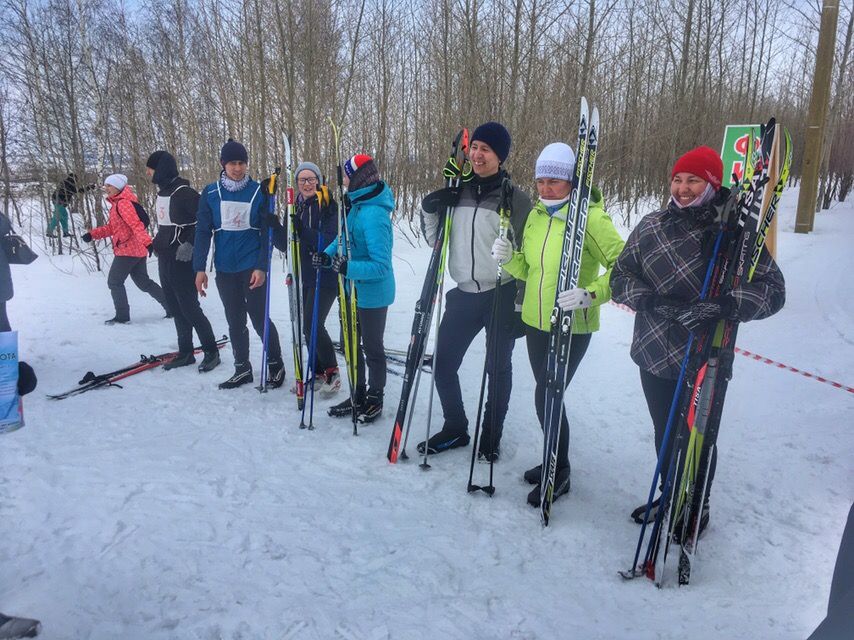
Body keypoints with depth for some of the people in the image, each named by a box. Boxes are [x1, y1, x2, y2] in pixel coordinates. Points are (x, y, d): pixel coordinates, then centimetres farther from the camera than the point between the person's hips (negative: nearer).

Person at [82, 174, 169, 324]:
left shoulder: (123, 203, -15)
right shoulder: (117, 203, 17)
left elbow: (137, 225, -27)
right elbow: (112, 227, 19)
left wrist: (147, 243, -38)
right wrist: (92, 234, 9)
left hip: (127, 250, -10)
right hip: (138, 250, 10)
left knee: (114, 282, 2)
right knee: (143, 281, 15)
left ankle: (122, 316, 8)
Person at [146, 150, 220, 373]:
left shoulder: (184, 192, -15)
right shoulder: (163, 191, 13)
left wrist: (190, 244, -22)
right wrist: (157, 243, 19)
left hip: (182, 259, -9)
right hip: (165, 259, 9)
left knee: (189, 307, -6)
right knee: (176, 308, 12)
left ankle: (211, 352, 6)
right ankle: (185, 353, 20)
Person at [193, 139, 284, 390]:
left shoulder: (259, 191, -3)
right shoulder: (210, 193, 2)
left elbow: (267, 232, -4)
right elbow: (203, 232, 3)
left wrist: (262, 267, -12)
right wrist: (199, 268, -3)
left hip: (252, 267, -3)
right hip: (225, 269, 3)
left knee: (259, 319, -1)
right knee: (235, 321, 11)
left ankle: (275, 364, 18)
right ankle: (242, 369, 24)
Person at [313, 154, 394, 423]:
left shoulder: (373, 214, -27)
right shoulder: (358, 203, 1)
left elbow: (381, 265, -29)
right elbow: (346, 234, 14)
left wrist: (349, 268, -37)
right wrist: (327, 254, -3)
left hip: (373, 292, -9)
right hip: (355, 289, 9)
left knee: (372, 347, 10)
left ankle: (375, 399, 31)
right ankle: (358, 396, 37)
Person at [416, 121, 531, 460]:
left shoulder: (515, 199, -7)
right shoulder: (458, 191, 6)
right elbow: (438, 242, 13)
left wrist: (521, 304, -8)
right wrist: (430, 212, -4)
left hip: (501, 297, -4)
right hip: (463, 295, 5)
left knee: (498, 369, 10)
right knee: (442, 363, 8)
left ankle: (491, 436, 28)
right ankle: (455, 429, 28)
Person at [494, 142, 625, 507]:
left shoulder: (591, 217, -15)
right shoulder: (536, 215, 6)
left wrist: (590, 295, -31)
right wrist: (509, 259, -6)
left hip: (572, 327, -7)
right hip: (536, 322, 7)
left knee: (546, 397, -4)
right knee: (547, 394, 17)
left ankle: (559, 474, 18)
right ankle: (556, 461, 38)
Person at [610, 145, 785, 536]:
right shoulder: (651, 226, 1)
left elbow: (773, 290, -11)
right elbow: (620, 277, 3)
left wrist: (722, 306, -28)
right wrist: (650, 301, -16)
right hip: (655, 353, 4)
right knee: (665, 432, 20)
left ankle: (698, 506, 38)